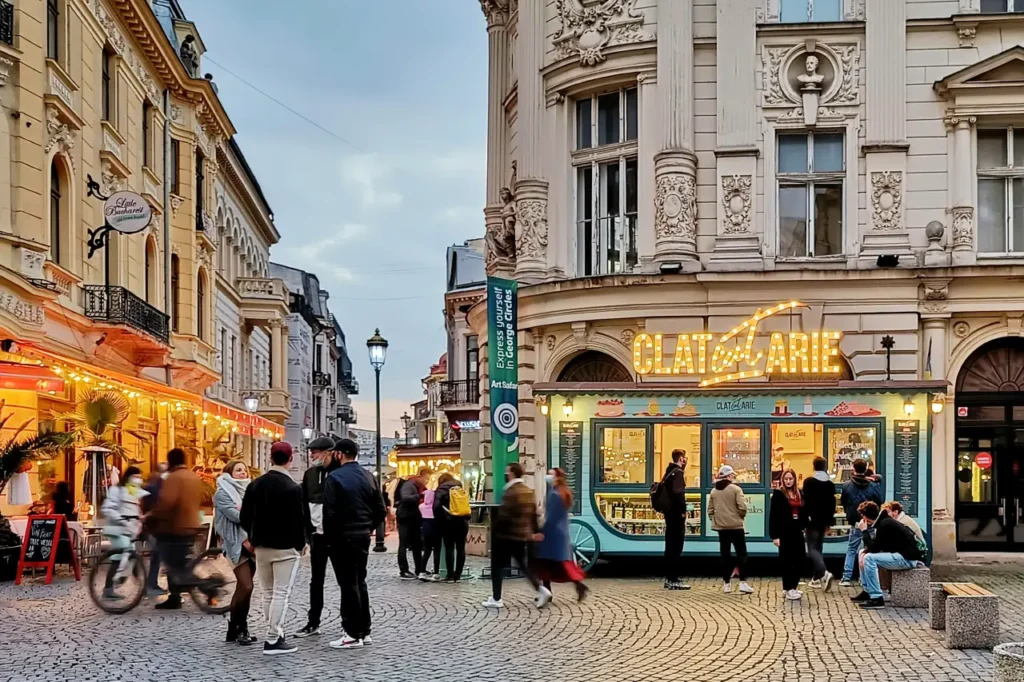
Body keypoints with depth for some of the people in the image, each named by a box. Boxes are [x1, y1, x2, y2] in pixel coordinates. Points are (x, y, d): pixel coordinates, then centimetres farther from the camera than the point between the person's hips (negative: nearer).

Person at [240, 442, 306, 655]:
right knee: (281, 594, -2)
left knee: (268, 593, 15)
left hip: (261, 547, 6)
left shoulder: (255, 485, 3)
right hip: (286, 548, -6)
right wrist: (301, 544, 3)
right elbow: (298, 520, -13)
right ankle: (273, 640, -4)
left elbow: (245, 517, 5)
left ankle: (275, 634, 21)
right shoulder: (293, 488, -14)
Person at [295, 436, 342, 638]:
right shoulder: (310, 474, 6)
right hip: (318, 533, 5)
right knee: (316, 579, 11)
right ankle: (313, 623, 17)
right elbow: (304, 504, 9)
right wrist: (307, 531, 4)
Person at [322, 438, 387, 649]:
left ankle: (353, 634, -1)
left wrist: (329, 536, -4)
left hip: (342, 537, -6)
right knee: (359, 582, 15)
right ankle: (364, 631, 19)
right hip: (363, 536, 6)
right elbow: (381, 509, 6)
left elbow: (329, 512, -16)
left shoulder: (335, 477, -12)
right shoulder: (369, 477, 6)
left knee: (348, 584, -2)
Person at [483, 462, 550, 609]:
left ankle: (496, 599, 5)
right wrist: (533, 531, 20)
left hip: (507, 534, -8)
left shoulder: (511, 492, -18)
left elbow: (504, 515, -21)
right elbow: (533, 513, 13)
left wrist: (493, 528, -8)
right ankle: (541, 590, 2)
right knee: (522, 564, 17)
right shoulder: (528, 491, 10)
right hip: (523, 535, 8)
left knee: (497, 566, 3)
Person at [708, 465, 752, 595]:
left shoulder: (714, 491, 7)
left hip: (721, 526, 5)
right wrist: (741, 517, 3)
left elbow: (710, 510, 7)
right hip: (735, 526, -5)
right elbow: (742, 507, -15)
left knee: (725, 554, 9)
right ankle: (742, 582, -8)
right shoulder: (736, 489, -9)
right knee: (741, 553, 0)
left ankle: (727, 584, 10)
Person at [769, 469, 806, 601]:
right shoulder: (778, 494, -6)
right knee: (787, 560, -2)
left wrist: (804, 527, 8)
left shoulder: (799, 494, 12)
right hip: (784, 532, -6)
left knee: (799, 560, 6)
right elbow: (773, 516, -10)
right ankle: (788, 589, 4)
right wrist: (775, 535, -15)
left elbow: (803, 513, 17)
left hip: (797, 532, 6)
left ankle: (792, 587, 19)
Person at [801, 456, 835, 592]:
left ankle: (824, 573, -26)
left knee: (812, 549, -5)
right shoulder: (830, 484, 5)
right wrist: (829, 522, 16)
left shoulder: (808, 482, -10)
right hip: (824, 521, 5)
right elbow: (832, 504, 9)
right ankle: (817, 577, 15)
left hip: (812, 520, -5)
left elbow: (805, 503, -12)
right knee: (818, 548, 14)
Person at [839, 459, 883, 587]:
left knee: (851, 550, 10)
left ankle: (846, 578, 2)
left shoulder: (847, 485, -7)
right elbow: (879, 503, 0)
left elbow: (843, 502, 4)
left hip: (855, 523, 0)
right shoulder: (873, 486, -8)